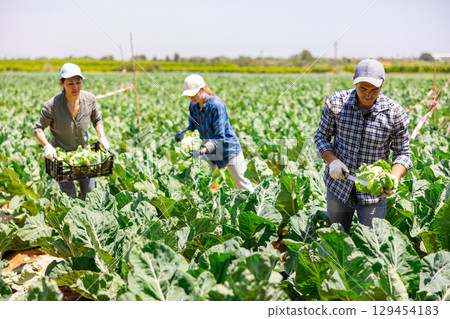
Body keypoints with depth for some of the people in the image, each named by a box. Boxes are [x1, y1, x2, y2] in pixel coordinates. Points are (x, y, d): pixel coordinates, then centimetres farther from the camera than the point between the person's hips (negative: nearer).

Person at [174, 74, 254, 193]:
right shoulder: (193, 105, -6)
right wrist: (182, 134, -15)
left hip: (228, 147, -6)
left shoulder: (216, 105, -27)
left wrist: (202, 151, -40)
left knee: (242, 185, 8)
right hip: (209, 149, 6)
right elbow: (193, 127, 7)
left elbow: (219, 137, -28)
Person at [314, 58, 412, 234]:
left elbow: (402, 152, -4)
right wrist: (332, 160, -18)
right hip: (338, 186, 2)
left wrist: (394, 178, -23)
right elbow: (321, 136, 1)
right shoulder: (336, 102, -11)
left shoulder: (395, 114, -14)